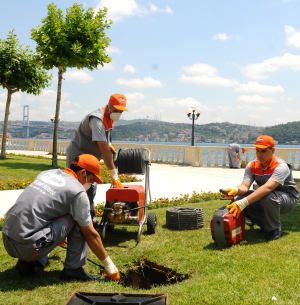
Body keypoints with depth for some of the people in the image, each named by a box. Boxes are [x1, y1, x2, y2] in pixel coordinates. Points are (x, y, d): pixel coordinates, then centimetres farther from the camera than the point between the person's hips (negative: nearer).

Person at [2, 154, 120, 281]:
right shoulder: (78, 192, -6)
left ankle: (28, 264, 16)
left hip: (6, 241, 8)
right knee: (78, 221, 2)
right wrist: (108, 264, 12)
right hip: (28, 247, -8)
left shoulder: (47, 173, 16)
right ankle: (73, 269, 6)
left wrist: (58, 236, 47)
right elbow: (90, 234, -1)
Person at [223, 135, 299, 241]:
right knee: (238, 199, -17)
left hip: (288, 198, -6)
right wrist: (236, 190, -45)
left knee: (268, 197, -39)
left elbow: (267, 188, -43)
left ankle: (275, 229, -12)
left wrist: (243, 203, -54)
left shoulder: (281, 166, -27)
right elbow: (245, 186, -18)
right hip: (264, 199, 6)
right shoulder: (252, 166, -7)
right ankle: (265, 224, 3)